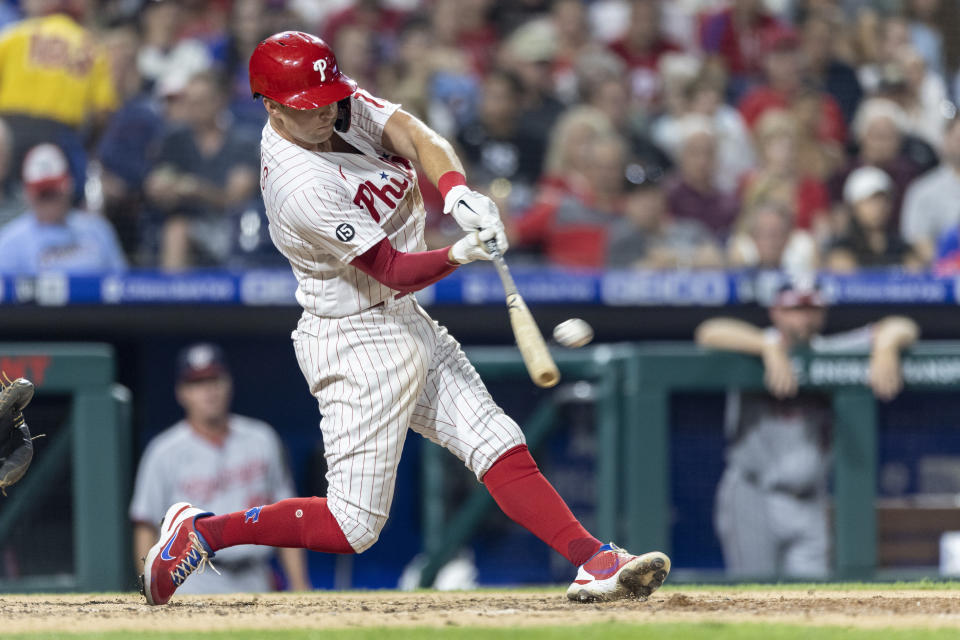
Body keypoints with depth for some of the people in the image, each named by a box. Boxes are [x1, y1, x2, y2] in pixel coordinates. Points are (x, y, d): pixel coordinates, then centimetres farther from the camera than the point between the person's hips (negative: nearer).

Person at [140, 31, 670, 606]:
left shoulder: (343, 102, -3)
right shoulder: (300, 187, -27)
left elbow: (415, 137, -13)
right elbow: (396, 272, -24)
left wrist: (457, 191, -33)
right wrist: (462, 253, -41)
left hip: (407, 323, 9)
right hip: (360, 343, -9)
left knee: (501, 446, 3)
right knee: (354, 527, -5)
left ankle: (594, 562, 1)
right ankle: (202, 532, 6)